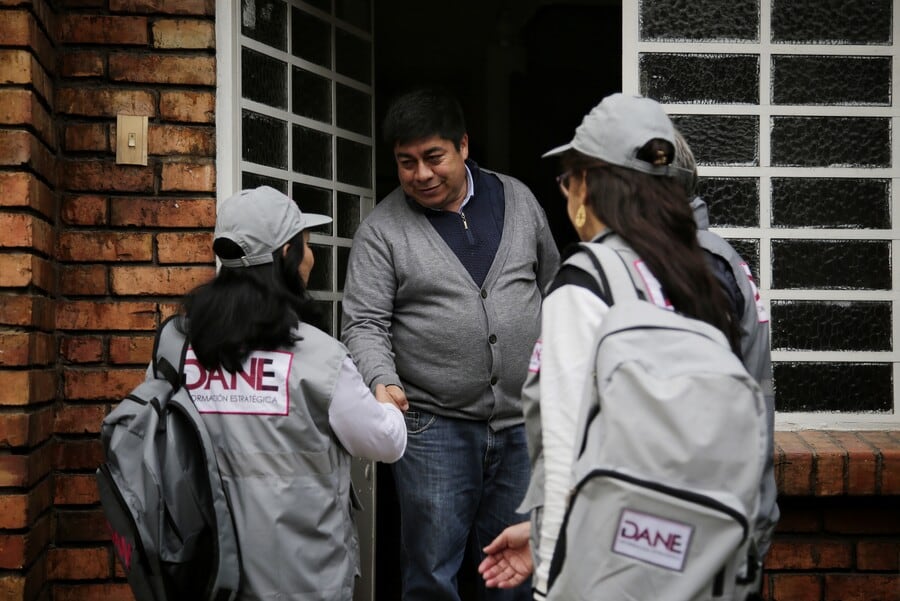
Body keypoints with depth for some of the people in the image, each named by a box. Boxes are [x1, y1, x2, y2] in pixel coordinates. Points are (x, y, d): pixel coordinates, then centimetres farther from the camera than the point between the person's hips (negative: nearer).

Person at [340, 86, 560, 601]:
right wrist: (383, 380, -25)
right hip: (434, 427, -3)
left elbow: (553, 286, 15)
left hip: (524, 422, 3)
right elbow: (363, 325, -6)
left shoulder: (518, 199, 7)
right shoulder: (382, 230, -3)